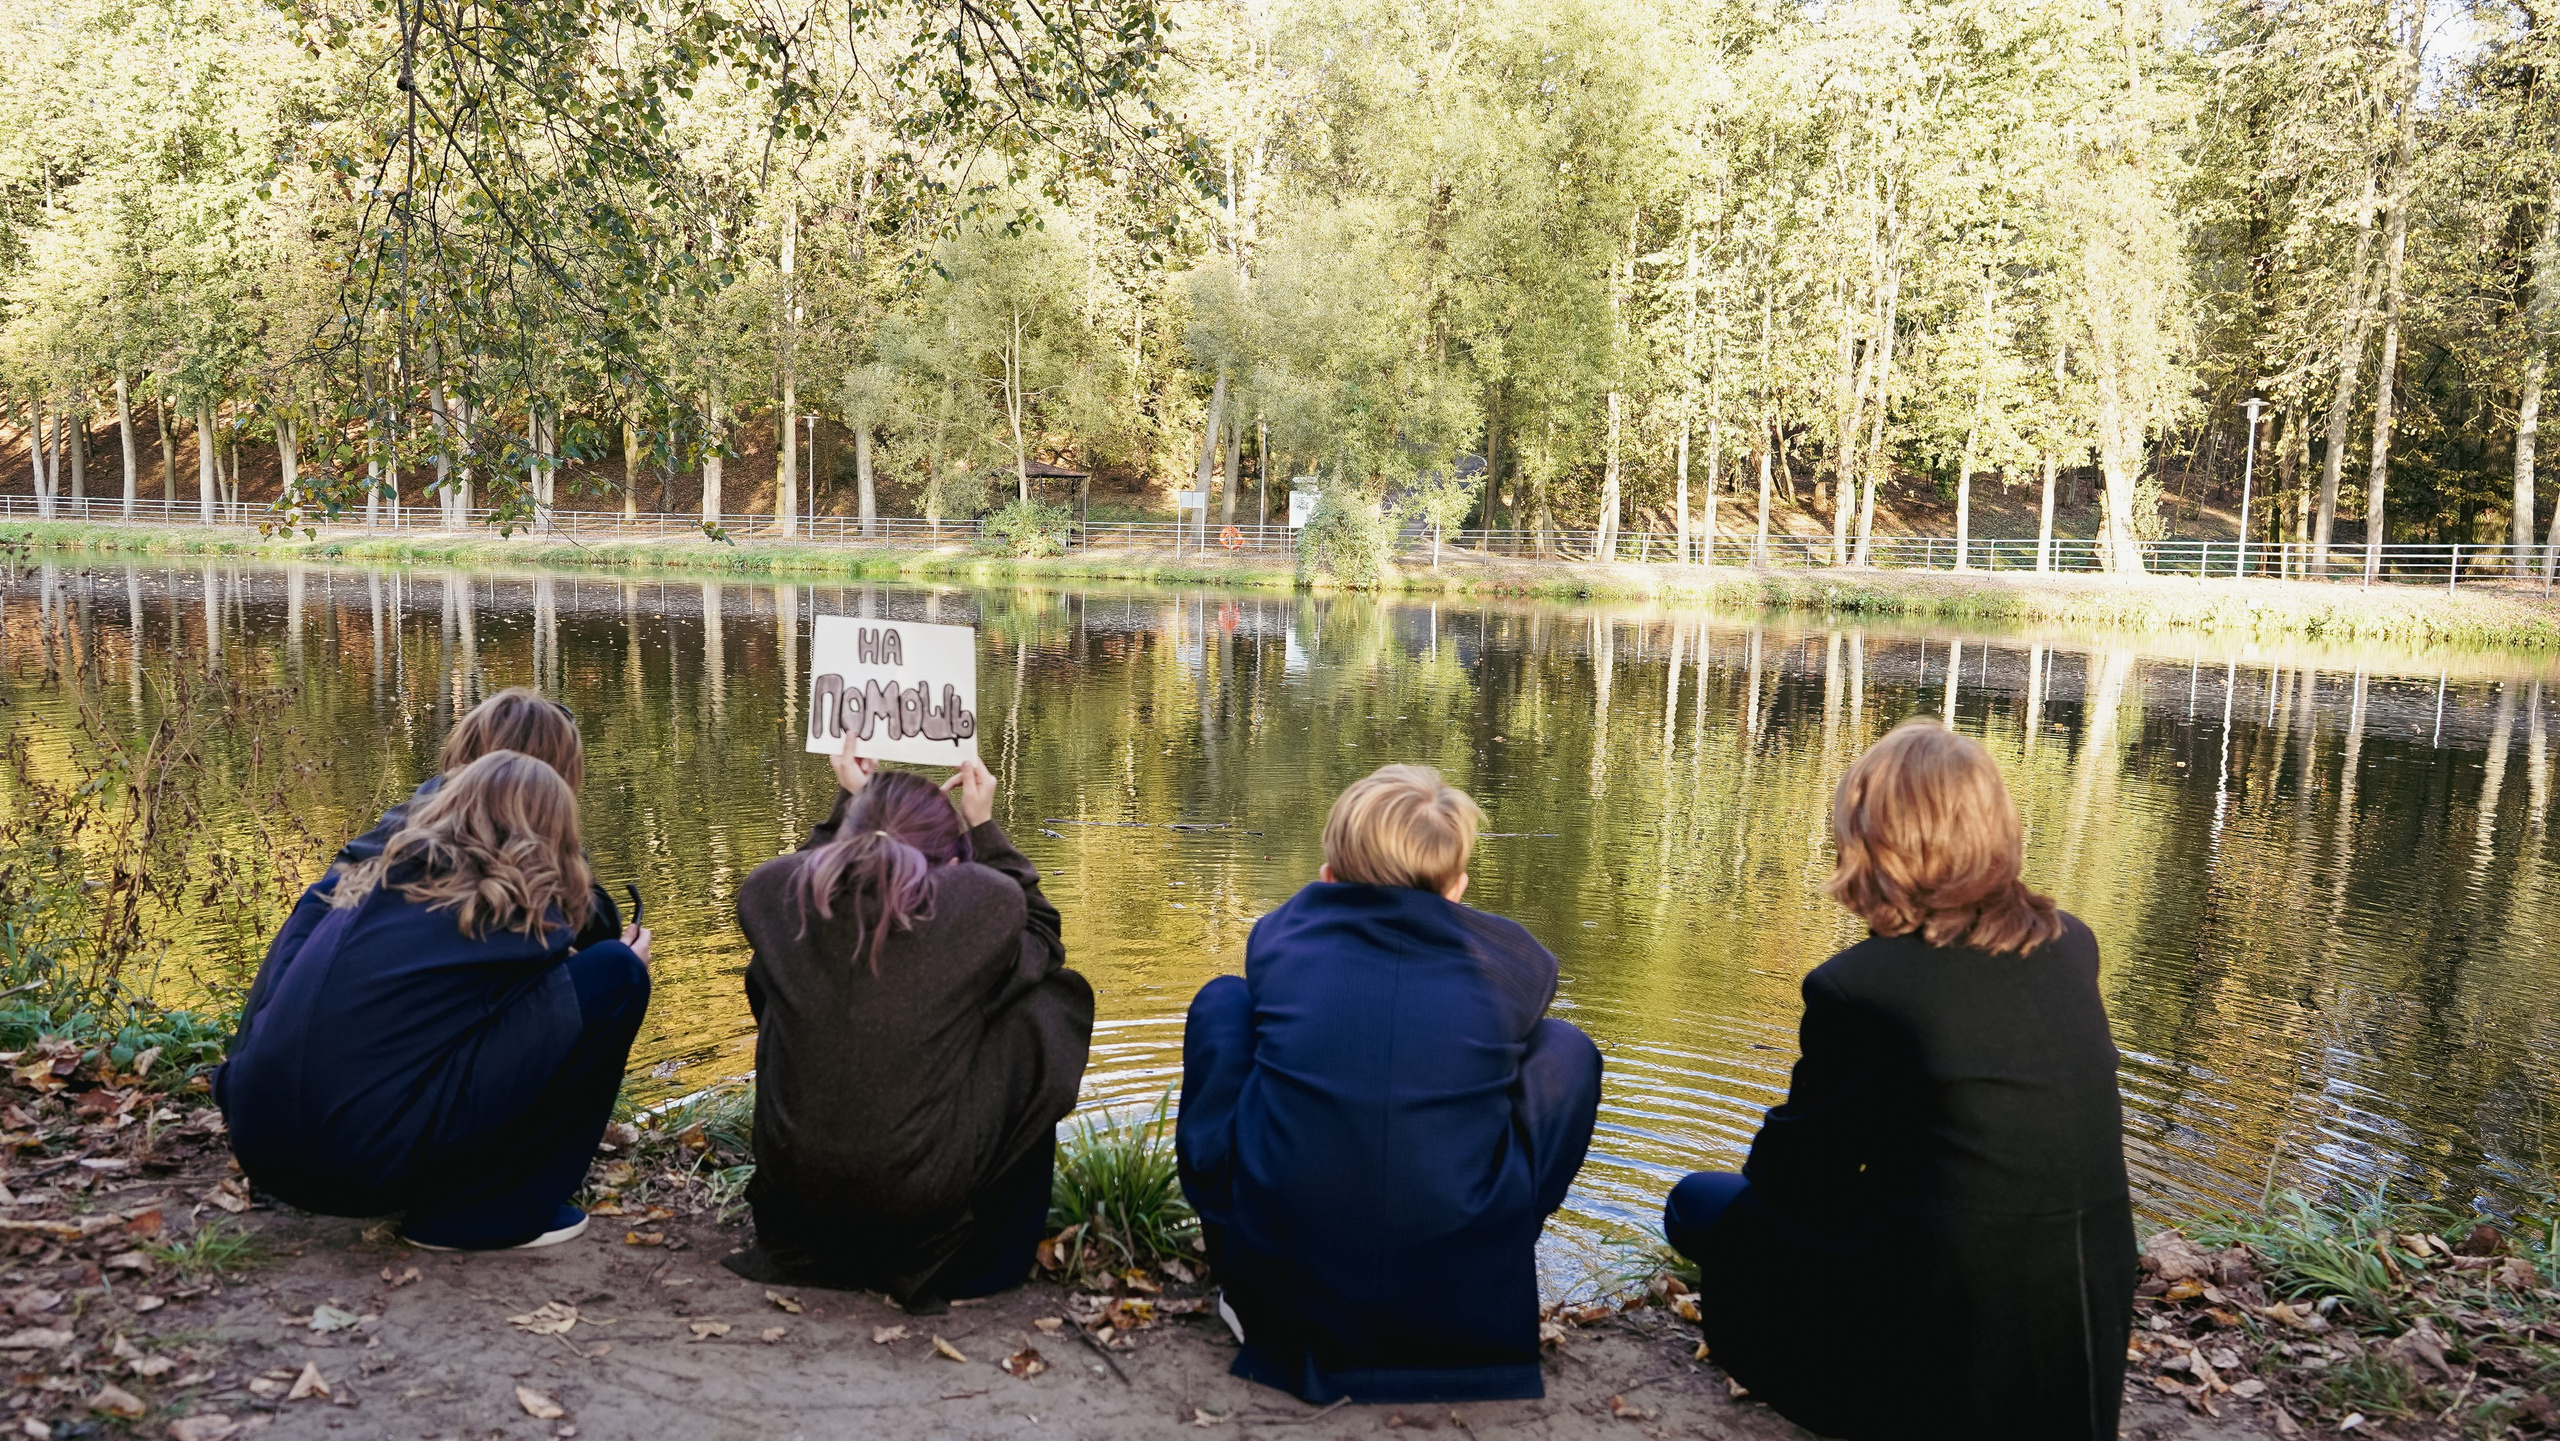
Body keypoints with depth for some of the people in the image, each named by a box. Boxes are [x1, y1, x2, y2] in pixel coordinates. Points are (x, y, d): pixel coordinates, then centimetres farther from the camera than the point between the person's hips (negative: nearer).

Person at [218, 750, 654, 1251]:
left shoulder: (372, 876, 15)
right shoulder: (523, 915, -1)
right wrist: (627, 962, 36)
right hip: (374, 1163, -8)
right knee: (615, 974, -3)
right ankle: (488, 1212, 3)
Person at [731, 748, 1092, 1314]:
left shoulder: (770, 890, -5)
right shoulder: (983, 900, -13)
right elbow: (1040, 937, 11)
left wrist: (848, 802, 25)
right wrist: (983, 825, 14)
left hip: (797, 1195, 4)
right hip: (925, 1199, -3)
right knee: (1052, 1000, 12)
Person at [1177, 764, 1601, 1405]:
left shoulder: (1280, 932, 5)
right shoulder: (1516, 959, 4)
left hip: (1277, 1278, 1)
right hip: (1458, 1301, 0)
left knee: (1223, 1000, 21)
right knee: (1565, 1047, 18)